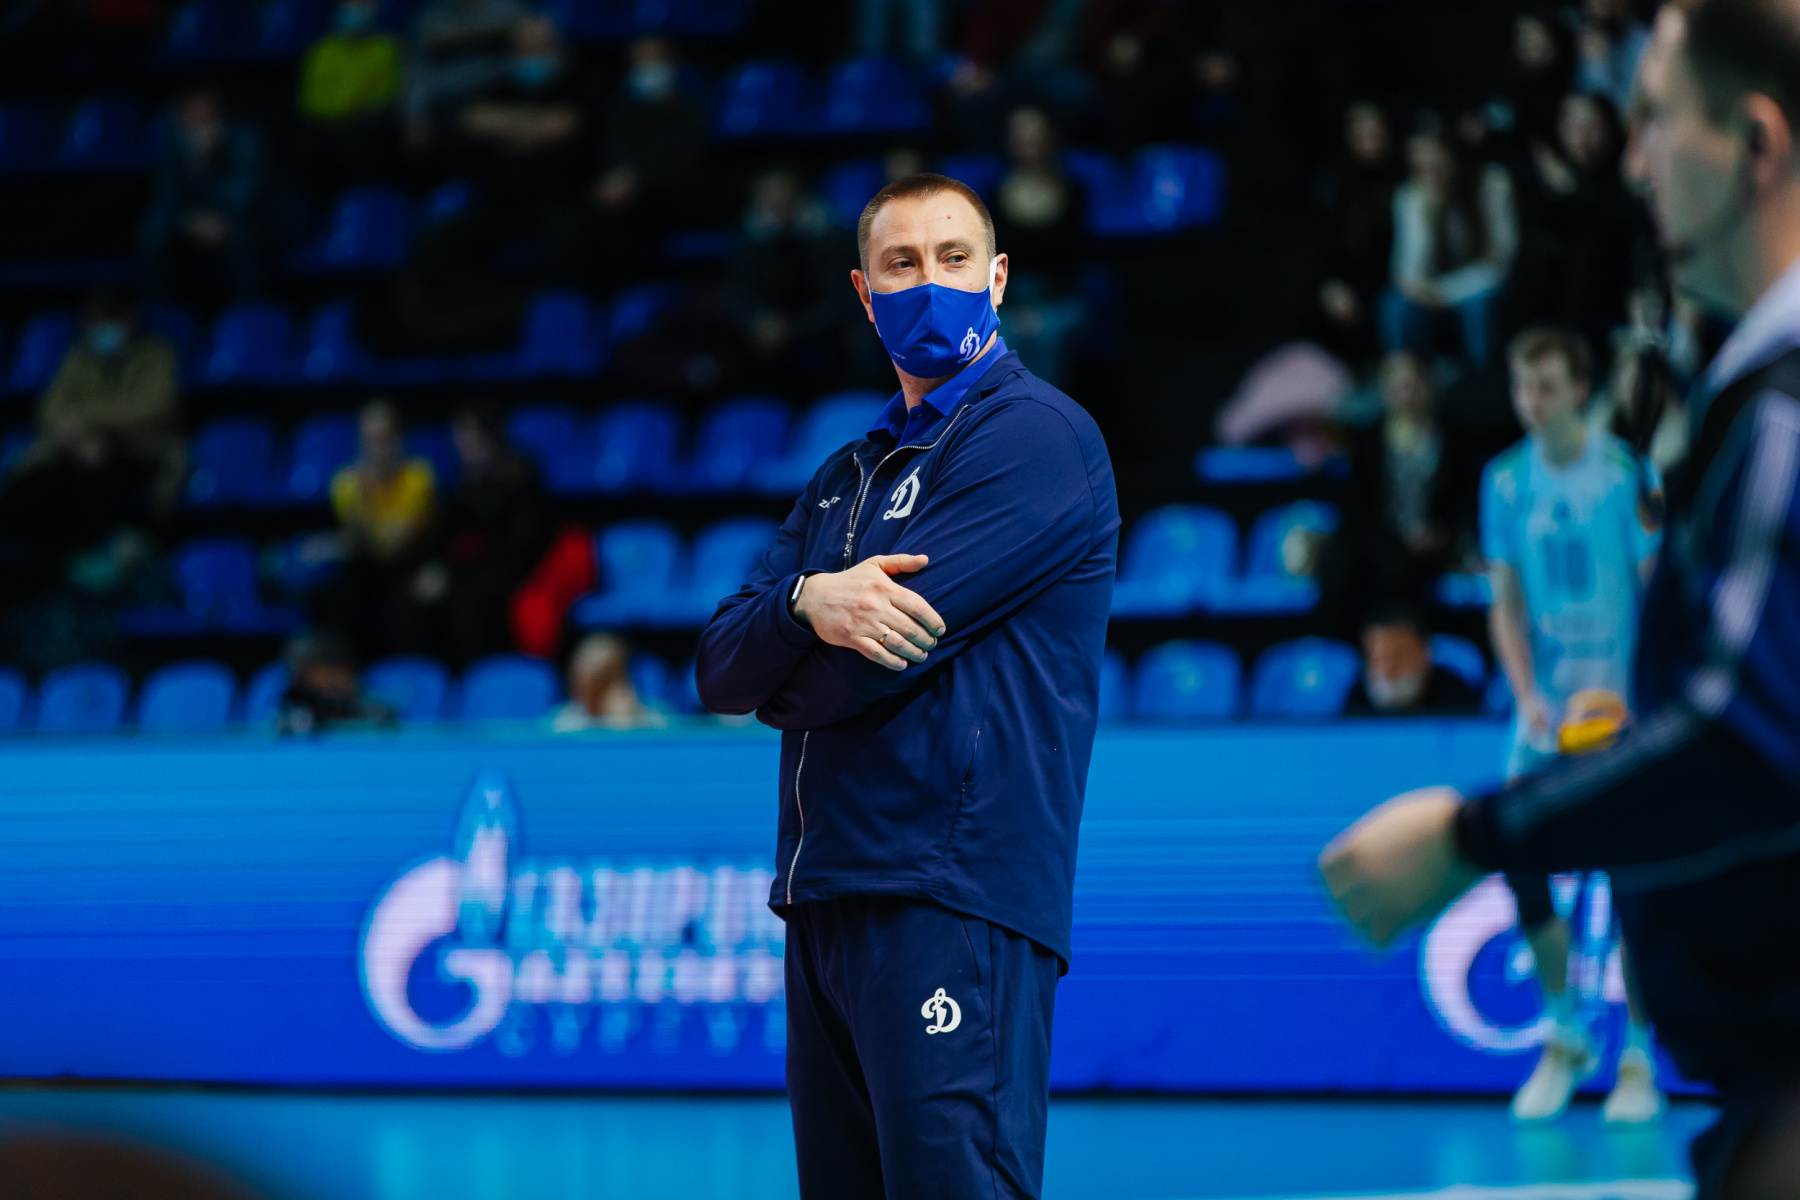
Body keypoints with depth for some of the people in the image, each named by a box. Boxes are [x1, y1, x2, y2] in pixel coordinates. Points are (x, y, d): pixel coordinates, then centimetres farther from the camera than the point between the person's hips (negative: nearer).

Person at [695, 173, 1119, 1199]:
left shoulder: (1035, 436, -4)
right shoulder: (848, 478, 23)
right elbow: (721, 667, 11)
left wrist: (779, 686, 8)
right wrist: (808, 601, -11)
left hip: (952, 901, -8)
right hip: (828, 900, 8)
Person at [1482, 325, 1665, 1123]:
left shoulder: (1628, 473, -8)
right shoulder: (1505, 482, 3)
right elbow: (1507, 604, 6)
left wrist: (1636, 697, -17)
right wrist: (1528, 698, -8)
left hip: (1623, 706, -4)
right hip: (1547, 707, 4)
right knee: (1523, 864, -4)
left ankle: (1639, 1062, 3)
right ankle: (1565, 1040, 15)